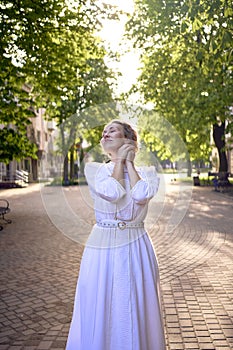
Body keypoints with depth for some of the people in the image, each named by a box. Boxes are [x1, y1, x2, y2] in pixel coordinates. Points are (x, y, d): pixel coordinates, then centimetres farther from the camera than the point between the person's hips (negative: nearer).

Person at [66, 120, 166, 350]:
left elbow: (141, 195, -17)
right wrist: (119, 160, -2)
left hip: (136, 247, 1)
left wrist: (129, 162, -4)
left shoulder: (147, 172, 5)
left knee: (136, 311, 10)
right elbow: (112, 192, -15)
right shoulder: (93, 169, 3)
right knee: (99, 312, 8)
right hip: (102, 246, 0)